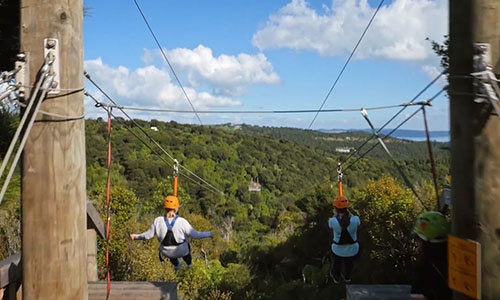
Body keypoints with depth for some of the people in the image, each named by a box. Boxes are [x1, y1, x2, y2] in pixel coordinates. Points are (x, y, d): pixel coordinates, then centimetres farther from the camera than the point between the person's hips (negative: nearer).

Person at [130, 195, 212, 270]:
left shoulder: (158, 221, -22)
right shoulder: (182, 222, -27)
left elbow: (148, 235, -11)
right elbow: (195, 235, -20)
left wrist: (136, 236, 7)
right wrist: (209, 234, -5)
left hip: (166, 252, 2)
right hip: (181, 251, -2)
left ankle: (176, 265, 62)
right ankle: (189, 264, 59)